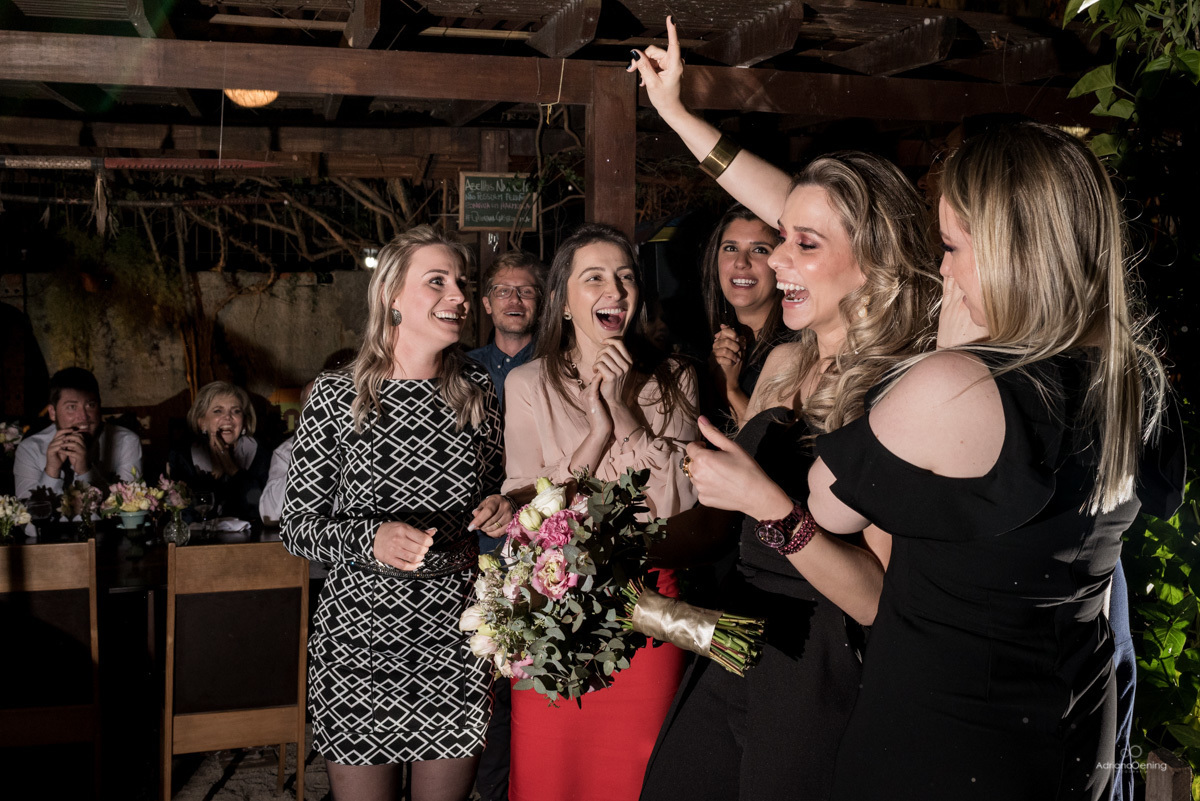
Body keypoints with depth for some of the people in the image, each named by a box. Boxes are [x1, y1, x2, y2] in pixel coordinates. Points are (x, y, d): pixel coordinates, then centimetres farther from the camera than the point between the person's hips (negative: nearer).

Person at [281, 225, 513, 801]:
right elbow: (297, 525, -3)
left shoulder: (477, 390, 5)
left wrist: (501, 508, -4)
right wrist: (370, 537, -21)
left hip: (456, 638, 3)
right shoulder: (336, 395, -5)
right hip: (359, 639, -2)